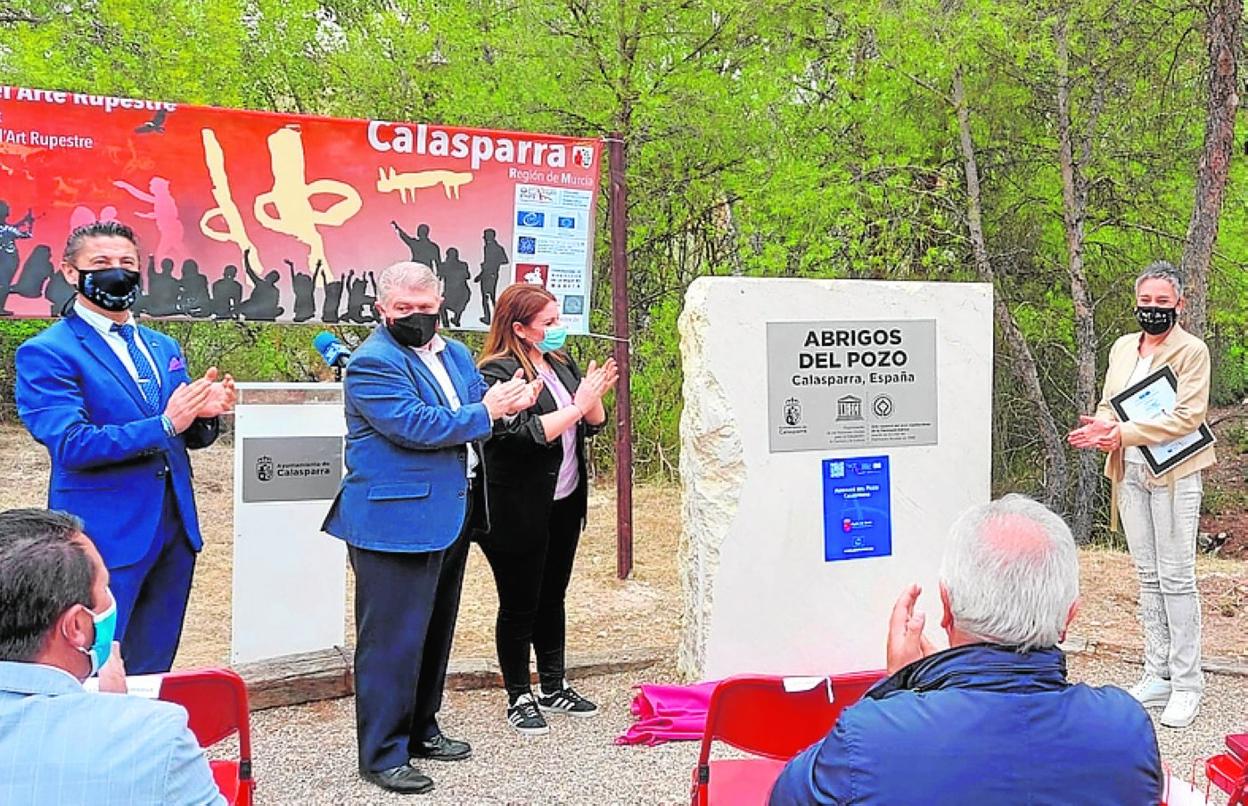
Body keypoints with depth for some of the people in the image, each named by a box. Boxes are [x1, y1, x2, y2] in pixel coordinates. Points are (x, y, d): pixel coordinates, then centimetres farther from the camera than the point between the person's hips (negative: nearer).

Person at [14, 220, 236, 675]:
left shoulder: (163, 347, 15)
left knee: (153, 675, 14)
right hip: (106, 536, -6)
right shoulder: (46, 353, -6)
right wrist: (163, 425, -25)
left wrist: (205, 413, -9)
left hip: (175, 530, 6)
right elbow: (69, 444, -17)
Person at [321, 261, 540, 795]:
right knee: (393, 640, -3)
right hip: (397, 520, -9)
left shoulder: (455, 354, 14)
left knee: (435, 630, 18)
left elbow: (483, 416, 16)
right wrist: (485, 411, -12)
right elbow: (419, 426, -23)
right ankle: (383, 755, 8)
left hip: (453, 515, 9)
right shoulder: (373, 363, -13)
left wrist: (507, 402, -7)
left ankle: (420, 730, 33)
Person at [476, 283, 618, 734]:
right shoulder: (498, 373, -16)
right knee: (519, 606, 5)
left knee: (552, 598, 18)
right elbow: (523, 435, -27)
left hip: (564, 505, 8)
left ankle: (553, 688, 32)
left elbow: (592, 426, 11)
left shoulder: (561, 363, 8)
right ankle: (518, 698, 20)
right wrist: (577, 405, -23)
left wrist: (594, 397, -9)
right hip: (519, 513, -8)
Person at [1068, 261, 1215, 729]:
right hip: (1130, 473, 6)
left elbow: (1187, 416, -16)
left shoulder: (1192, 351, -7)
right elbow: (1109, 405, 16)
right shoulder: (1122, 347, 13)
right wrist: (1100, 426, -7)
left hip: (1173, 474, -6)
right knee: (1148, 577, 11)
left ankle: (1186, 684, 6)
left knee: (1176, 578, -3)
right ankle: (1157, 675, 20)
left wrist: (1124, 432, -24)